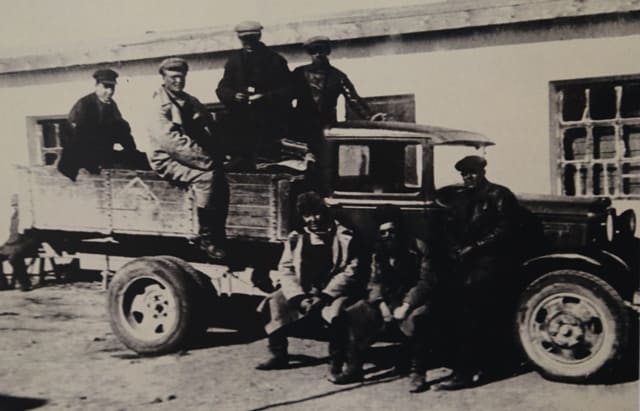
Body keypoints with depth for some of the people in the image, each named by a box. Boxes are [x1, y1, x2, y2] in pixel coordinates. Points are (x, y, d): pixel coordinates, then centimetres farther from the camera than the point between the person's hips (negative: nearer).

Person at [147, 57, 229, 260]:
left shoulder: (190, 101, 16)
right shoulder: (159, 105, -7)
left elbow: (209, 129, 12)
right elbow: (171, 140, -20)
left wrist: (215, 155, -9)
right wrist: (205, 159, -25)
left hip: (190, 158, 6)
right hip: (167, 160, -6)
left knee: (222, 177, -22)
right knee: (206, 177, -31)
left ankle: (219, 234, -14)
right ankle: (206, 238, -23)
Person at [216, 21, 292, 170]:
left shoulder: (275, 60, 4)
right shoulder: (234, 60, 13)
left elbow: (288, 90, -1)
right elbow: (222, 89, 11)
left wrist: (266, 97, -16)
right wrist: (233, 95, -11)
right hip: (240, 124, 3)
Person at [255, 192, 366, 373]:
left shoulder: (343, 237, -1)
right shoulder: (296, 238, 8)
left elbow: (350, 272, -8)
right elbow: (286, 270, 2)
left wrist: (324, 297, -17)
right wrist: (300, 298, -15)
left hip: (333, 292, -3)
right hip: (303, 292, 4)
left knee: (337, 308, -34)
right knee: (275, 302, -18)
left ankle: (337, 360, -16)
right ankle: (278, 354, -4)